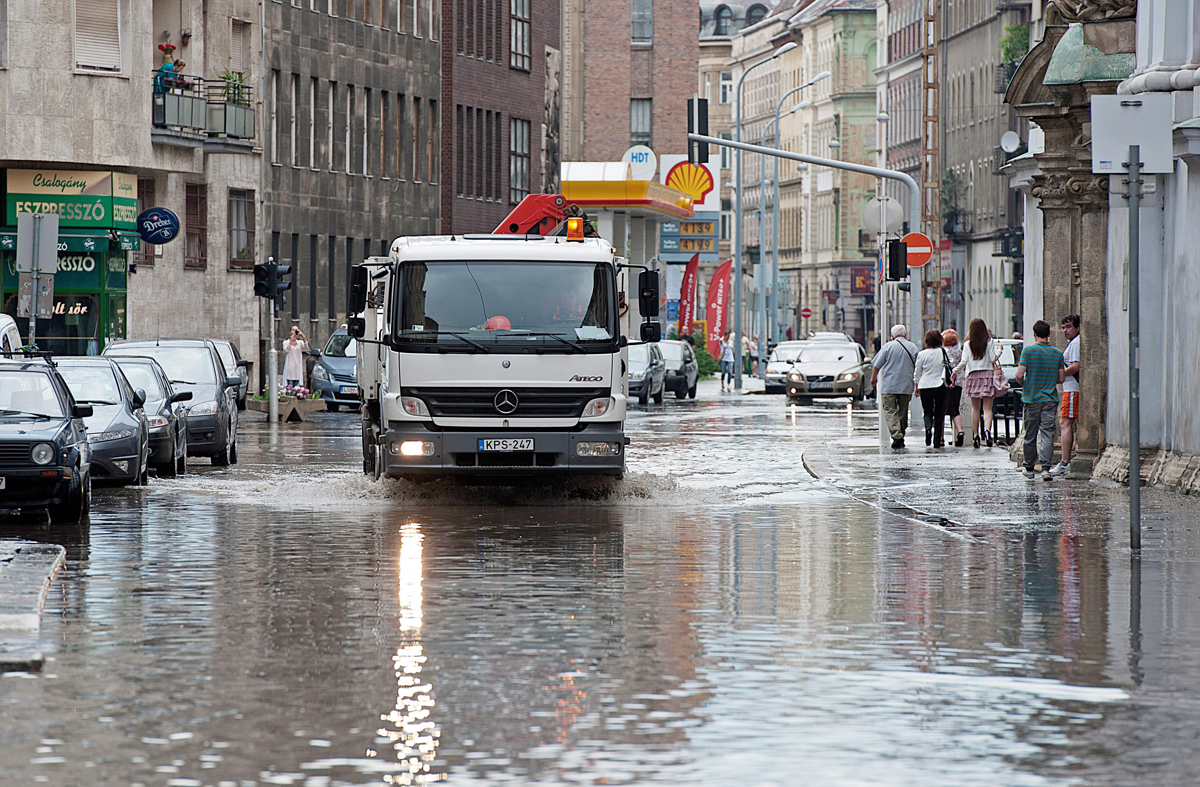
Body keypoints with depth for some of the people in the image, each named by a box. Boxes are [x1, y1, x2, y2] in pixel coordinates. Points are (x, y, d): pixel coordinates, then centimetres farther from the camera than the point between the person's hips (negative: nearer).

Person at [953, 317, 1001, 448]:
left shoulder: (968, 344, 0)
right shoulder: (990, 342, -2)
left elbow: (963, 362, -3)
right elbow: (993, 359, -5)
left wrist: (955, 371, 12)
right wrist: (998, 350, 14)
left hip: (973, 376, 1)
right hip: (988, 375, -1)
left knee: (975, 407, 12)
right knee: (987, 408, -2)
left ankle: (975, 435, 9)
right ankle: (987, 430, -27)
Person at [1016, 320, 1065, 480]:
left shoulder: (1028, 350, -6)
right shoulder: (1057, 353, 2)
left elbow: (1019, 374, -12)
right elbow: (1060, 378, 4)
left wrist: (1023, 384, 9)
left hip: (1031, 397, -1)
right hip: (1050, 399, 1)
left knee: (1031, 434, 9)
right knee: (1047, 433, -3)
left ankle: (1029, 468, 19)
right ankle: (1045, 468, -16)